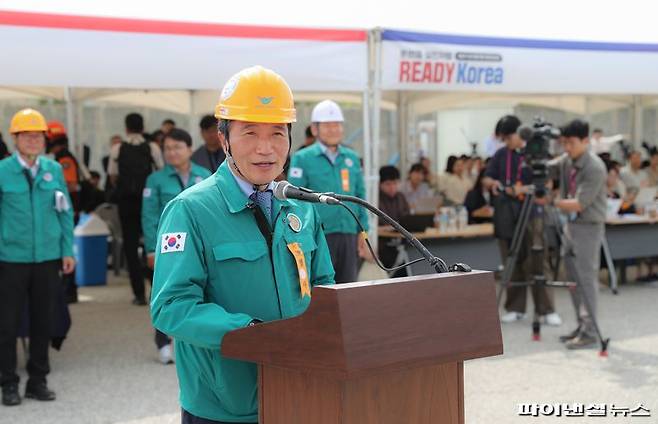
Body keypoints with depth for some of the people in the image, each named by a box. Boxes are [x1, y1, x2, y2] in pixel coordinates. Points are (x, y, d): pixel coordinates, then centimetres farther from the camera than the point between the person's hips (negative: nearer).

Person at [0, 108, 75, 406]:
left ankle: (38, 380, 24)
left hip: (48, 258, 3)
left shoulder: (54, 169, 3)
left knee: (43, 321, 11)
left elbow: (65, 211, 8)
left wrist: (67, 250, 4)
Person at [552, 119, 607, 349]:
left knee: (587, 278, -7)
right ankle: (581, 325, 19)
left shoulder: (595, 168, -18)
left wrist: (552, 202, -14)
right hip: (571, 224, 8)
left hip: (589, 226, -8)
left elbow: (579, 204, -20)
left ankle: (589, 331, -3)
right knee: (573, 278, 11)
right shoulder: (565, 161, 4)